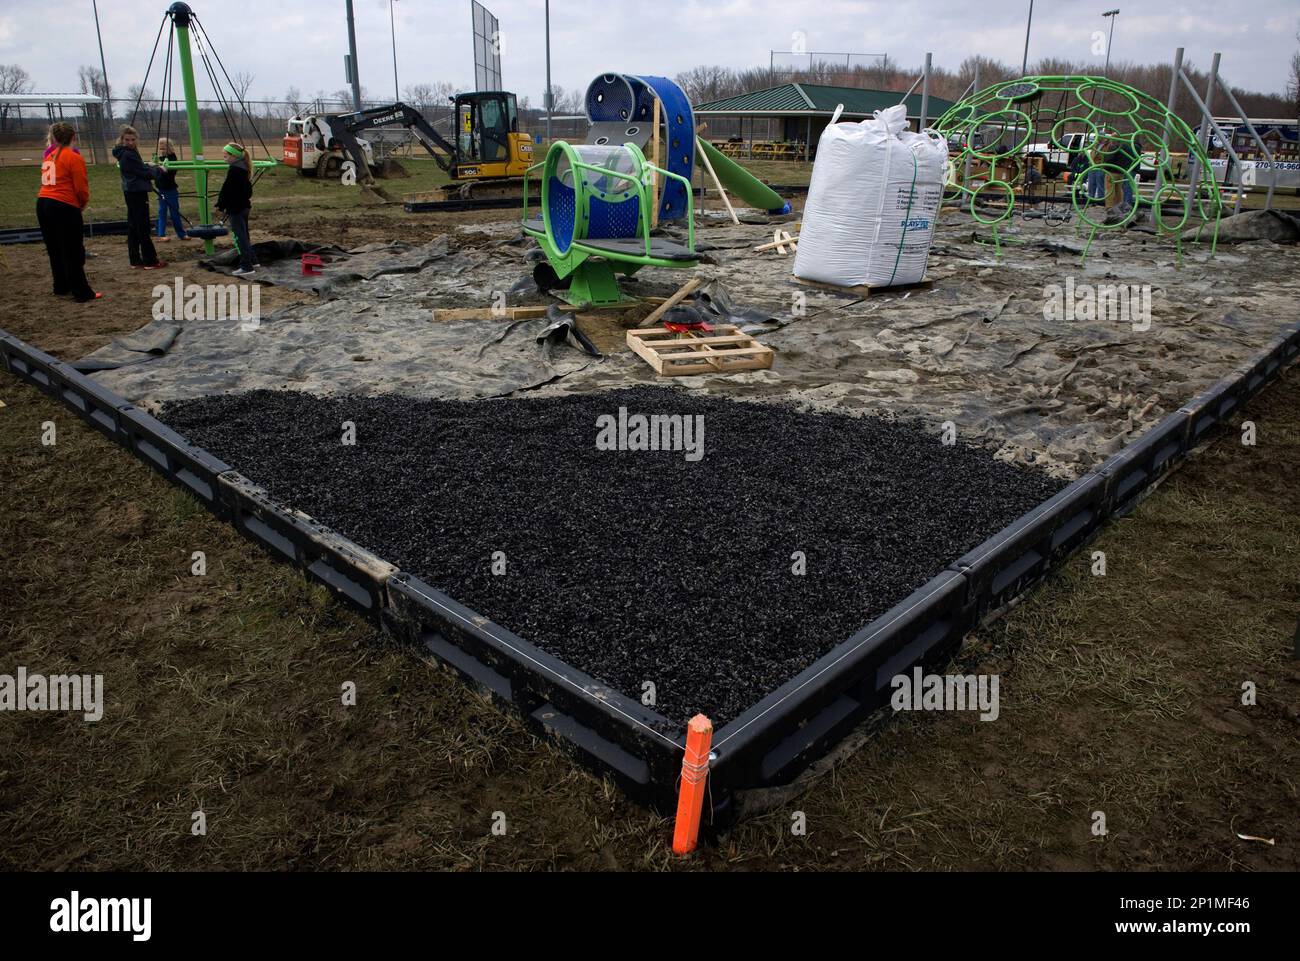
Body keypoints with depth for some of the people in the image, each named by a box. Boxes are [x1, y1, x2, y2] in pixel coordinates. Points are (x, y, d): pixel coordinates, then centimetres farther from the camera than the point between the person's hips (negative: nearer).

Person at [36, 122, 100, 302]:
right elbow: (81, 187, -11)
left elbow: (48, 182, 13)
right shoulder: (74, 157, -8)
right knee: (74, 253, -3)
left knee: (55, 250, 18)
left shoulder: (49, 156, 14)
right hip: (64, 207, -7)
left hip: (43, 203, 7)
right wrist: (84, 203, 9)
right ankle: (82, 293, -2)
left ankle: (61, 287, 28)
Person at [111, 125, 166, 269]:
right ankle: (150, 261, -5)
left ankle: (135, 260, 14)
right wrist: (158, 170, -1)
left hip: (131, 192, 10)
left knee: (133, 227, 10)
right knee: (143, 228, -7)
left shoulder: (125, 153, 12)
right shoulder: (128, 154, -16)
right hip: (137, 193, -10)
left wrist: (147, 166, 9)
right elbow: (145, 173, -15)